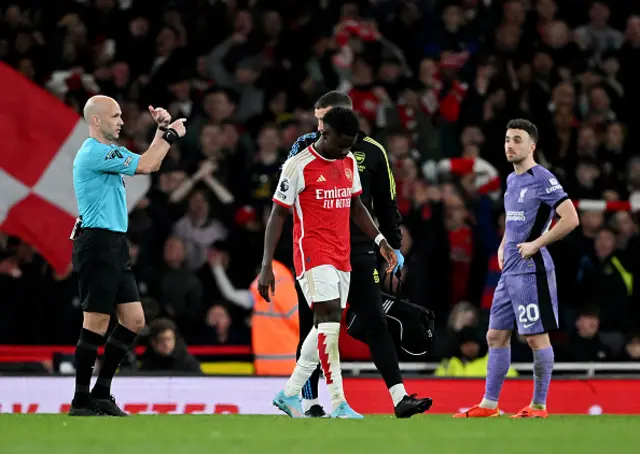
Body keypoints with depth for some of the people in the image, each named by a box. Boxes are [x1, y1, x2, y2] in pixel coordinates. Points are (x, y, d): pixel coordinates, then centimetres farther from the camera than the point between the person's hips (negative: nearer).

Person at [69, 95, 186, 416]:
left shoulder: (110, 150, 18)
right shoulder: (94, 152, -14)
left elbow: (150, 165, 28)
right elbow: (144, 165, -17)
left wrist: (162, 130, 16)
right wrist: (171, 135, -4)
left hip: (115, 246, 10)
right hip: (97, 243, -10)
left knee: (134, 320, 7)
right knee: (96, 323, -8)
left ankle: (101, 394, 13)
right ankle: (81, 403, -3)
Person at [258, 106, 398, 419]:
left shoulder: (349, 162, 10)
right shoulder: (300, 166, -11)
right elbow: (277, 215, -8)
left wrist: (380, 241, 10)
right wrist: (266, 266, -12)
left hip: (341, 257, 8)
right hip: (312, 254, -8)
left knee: (325, 326, 9)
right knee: (330, 317, -18)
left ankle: (290, 393, 23)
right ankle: (338, 404, -20)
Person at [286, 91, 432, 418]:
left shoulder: (371, 152, 3)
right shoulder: (308, 147, 2)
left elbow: (386, 204, 10)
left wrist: (395, 246, 10)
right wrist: (297, 154, -15)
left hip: (358, 250, 0)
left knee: (376, 322, -6)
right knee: (312, 327, 4)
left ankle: (400, 398, -10)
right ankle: (309, 402, 13)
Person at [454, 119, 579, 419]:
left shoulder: (543, 179, -11)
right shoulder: (512, 180, 16)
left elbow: (571, 219, -18)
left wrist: (536, 244, -16)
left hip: (532, 270, -9)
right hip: (510, 271, 9)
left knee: (536, 337, -3)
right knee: (496, 336, 9)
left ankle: (539, 406, 4)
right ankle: (489, 404, 14)